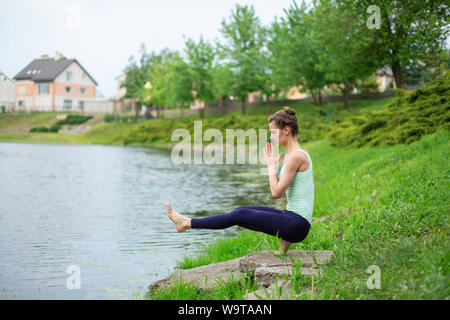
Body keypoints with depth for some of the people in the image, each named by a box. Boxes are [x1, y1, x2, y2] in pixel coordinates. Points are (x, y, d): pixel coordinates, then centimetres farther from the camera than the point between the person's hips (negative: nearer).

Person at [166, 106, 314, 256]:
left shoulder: (296, 156, -16)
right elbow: (281, 192, 18)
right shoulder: (291, 154, 15)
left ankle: (187, 223, 2)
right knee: (241, 211, 8)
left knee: (240, 215, -6)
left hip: (296, 225, -9)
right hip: (291, 216, 9)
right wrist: (272, 165, 13)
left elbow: (276, 192, -18)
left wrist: (271, 166, -4)